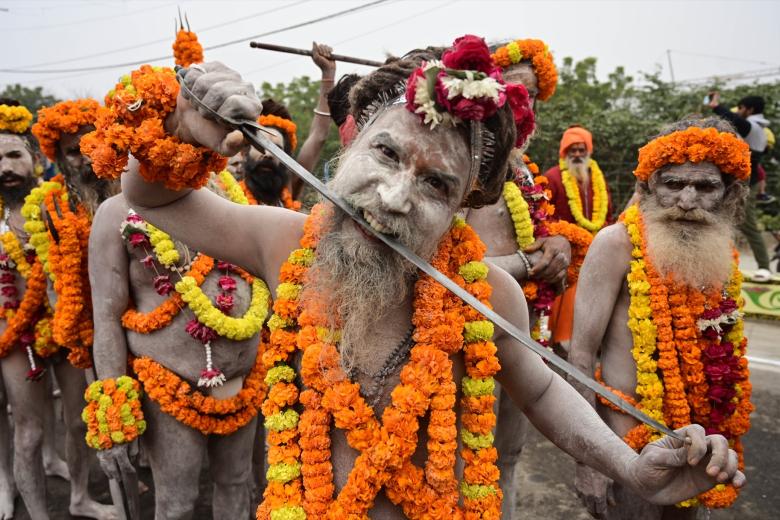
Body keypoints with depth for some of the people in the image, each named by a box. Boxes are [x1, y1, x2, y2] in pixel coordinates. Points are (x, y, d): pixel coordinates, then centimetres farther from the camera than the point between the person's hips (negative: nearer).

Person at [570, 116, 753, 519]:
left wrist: (724, 439, 16)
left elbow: (720, 356, 13)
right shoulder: (618, 243, -18)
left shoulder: (722, 254, 1)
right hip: (628, 440, -6)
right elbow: (581, 353, -19)